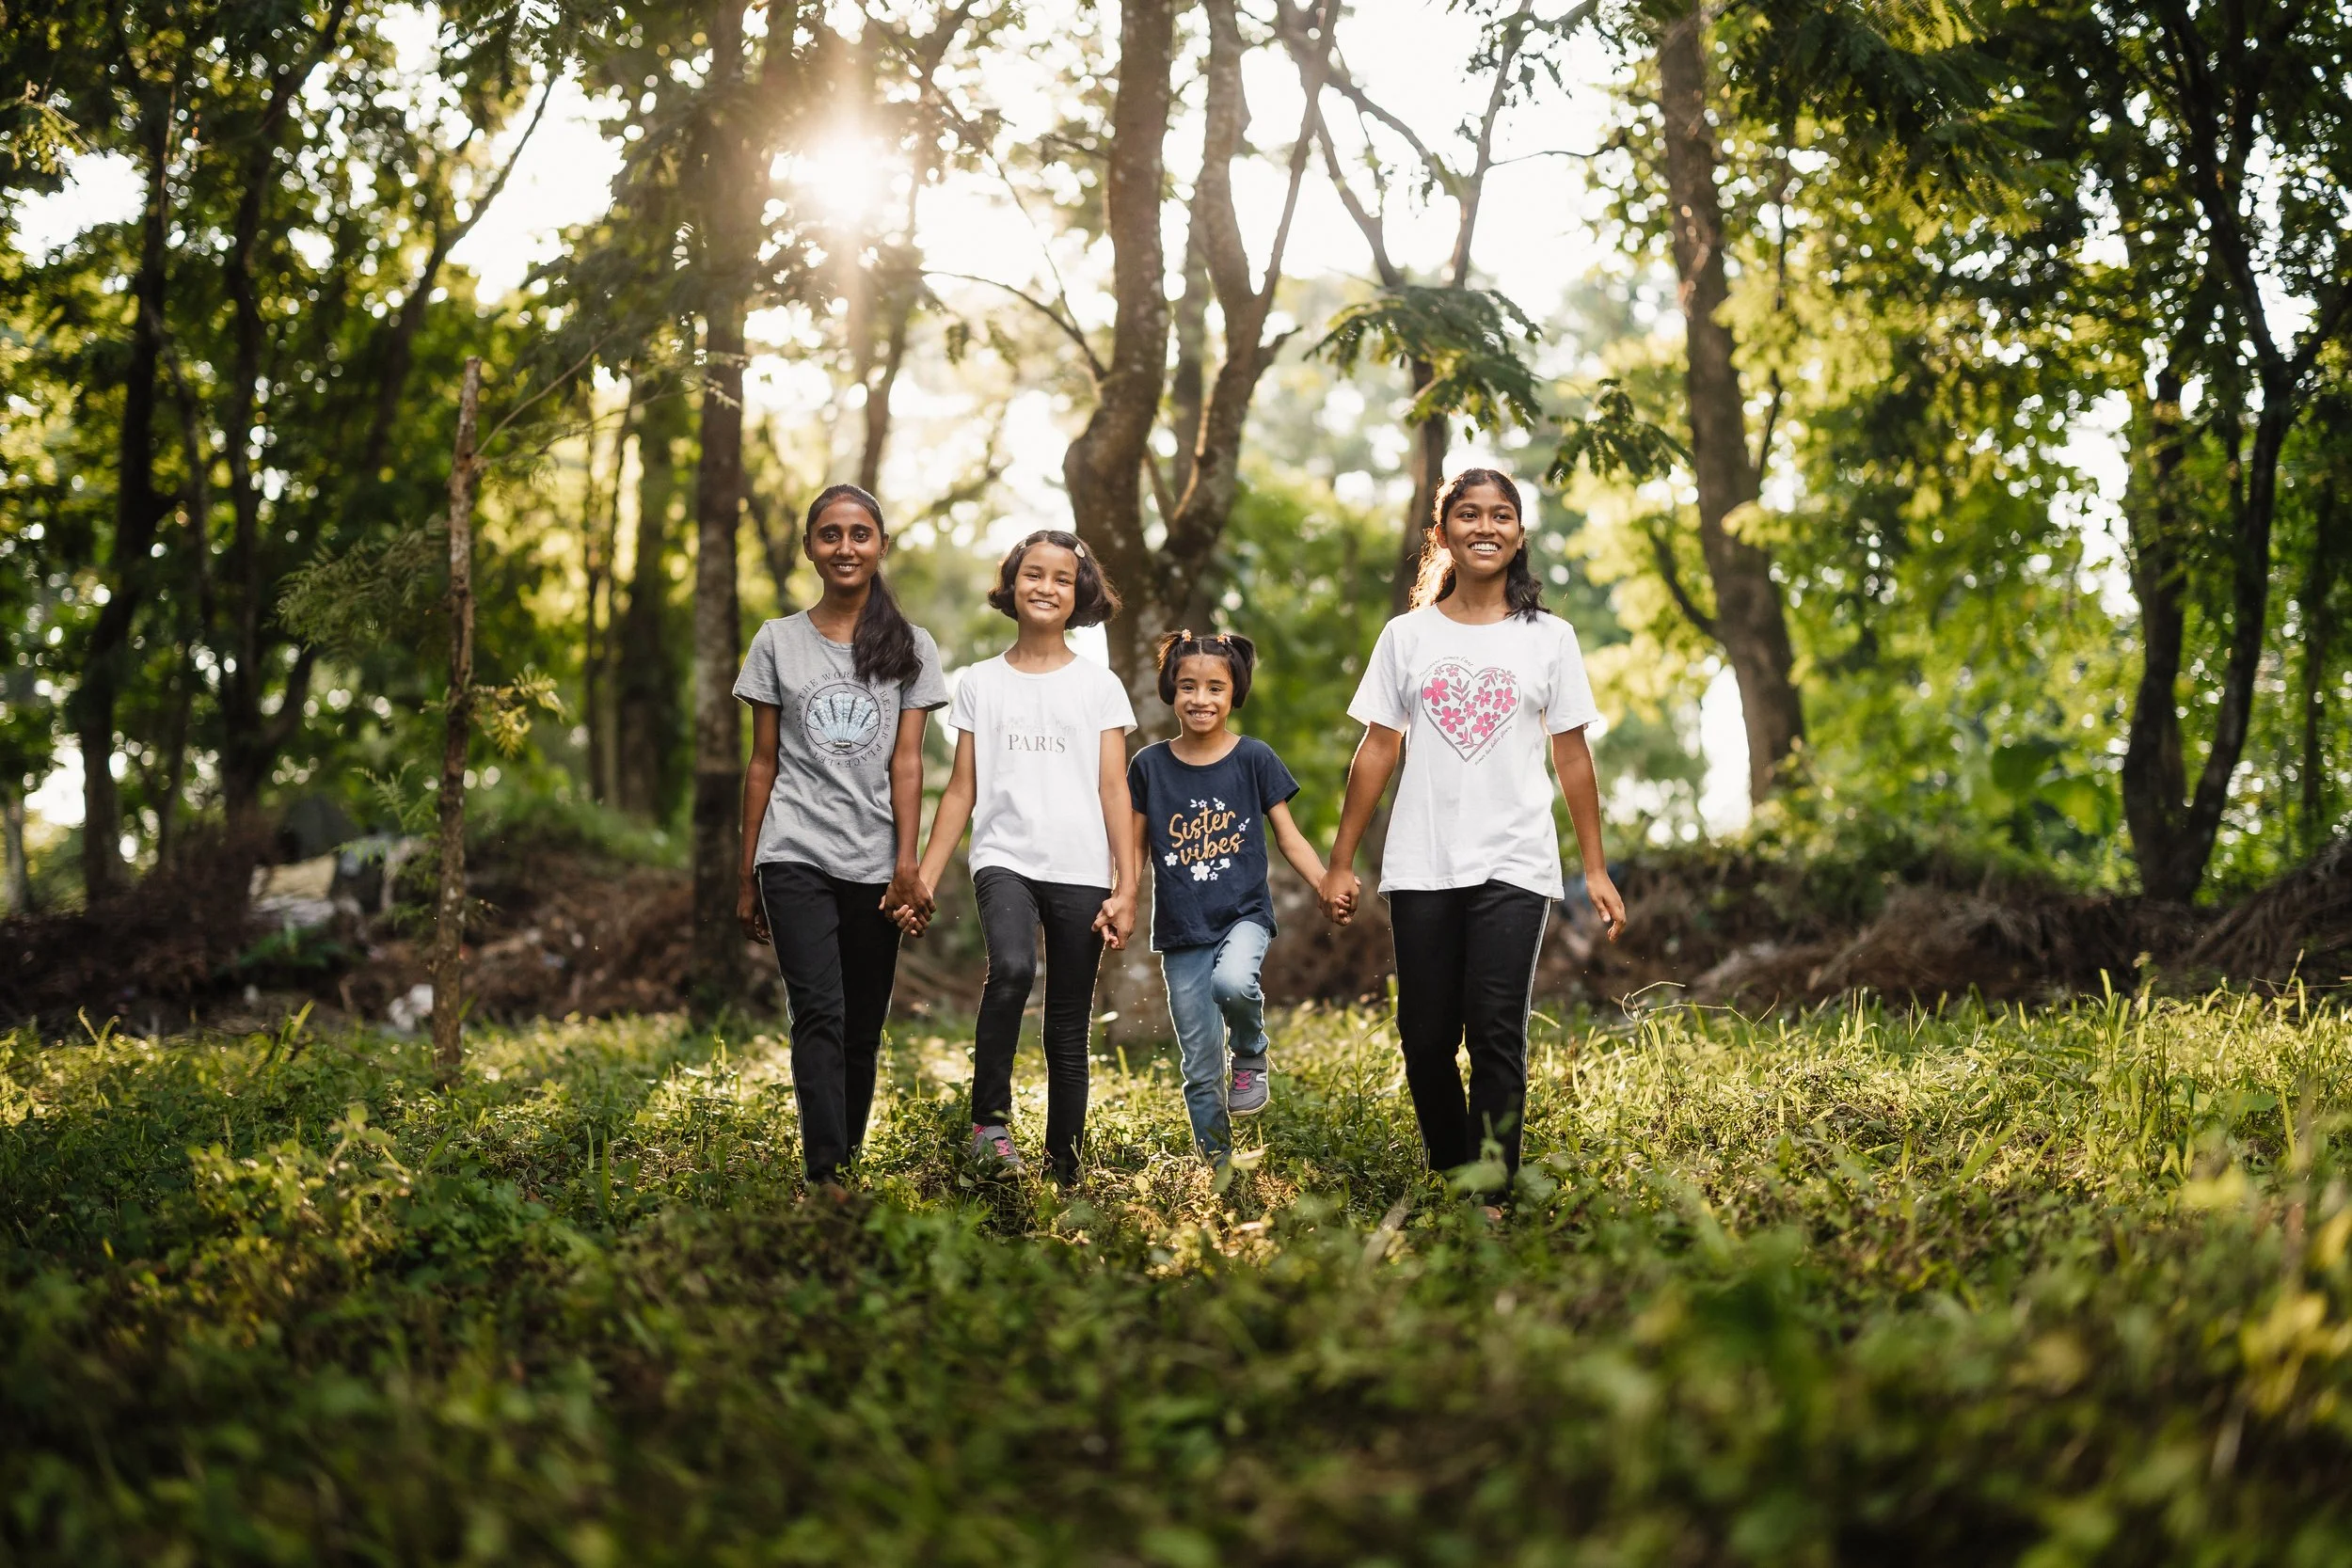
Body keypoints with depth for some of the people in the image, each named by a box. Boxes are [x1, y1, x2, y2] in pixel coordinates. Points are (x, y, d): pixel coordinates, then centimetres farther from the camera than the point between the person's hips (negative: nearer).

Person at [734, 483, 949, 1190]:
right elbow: (763, 763, 9)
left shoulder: (910, 647, 8)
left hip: (872, 865, 1)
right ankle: (825, 1176, -20)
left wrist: (906, 862, -10)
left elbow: (906, 762, 1)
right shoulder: (779, 641, 8)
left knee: (863, 1030, 5)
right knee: (820, 1014, -15)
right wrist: (747, 879, 8)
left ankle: (848, 1155, 18)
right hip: (796, 858, -1)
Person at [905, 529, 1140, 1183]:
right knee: (1012, 969, -30)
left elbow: (1114, 792, 6)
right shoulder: (980, 683, 11)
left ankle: (1064, 1167, 11)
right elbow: (961, 791, 11)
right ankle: (990, 1121, -19)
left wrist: (1126, 890, -2)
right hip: (1005, 859, -1)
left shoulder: (1099, 685, 9)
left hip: (1080, 871, 1)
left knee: (1068, 1029, 2)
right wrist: (924, 879, 3)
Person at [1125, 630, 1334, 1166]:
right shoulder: (1150, 765, 1)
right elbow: (1136, 851, 8)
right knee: (1200, 1068, 4)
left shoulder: (1254, 758, -2)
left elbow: (1289, 838, 1)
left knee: (1232, 982, -35)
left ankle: (1251, 1055, -2)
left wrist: (1329, 887, -15)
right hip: (1182, 929, 2)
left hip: (1243, 914, -2)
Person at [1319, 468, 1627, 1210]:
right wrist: (1340, 862, 6)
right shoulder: (1407, 636, 8)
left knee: (1496, 1035, -9)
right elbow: (1377, 750, 8)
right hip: (1420, 868, 2)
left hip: (1513, 868, -1)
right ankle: (1447, 1178, 19)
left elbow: (1572, 756, 8)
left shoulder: (1548, 638, 6)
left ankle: (1490, 1199, -5)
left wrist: (1596, 869, 5)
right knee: (1426, 1037, 3)